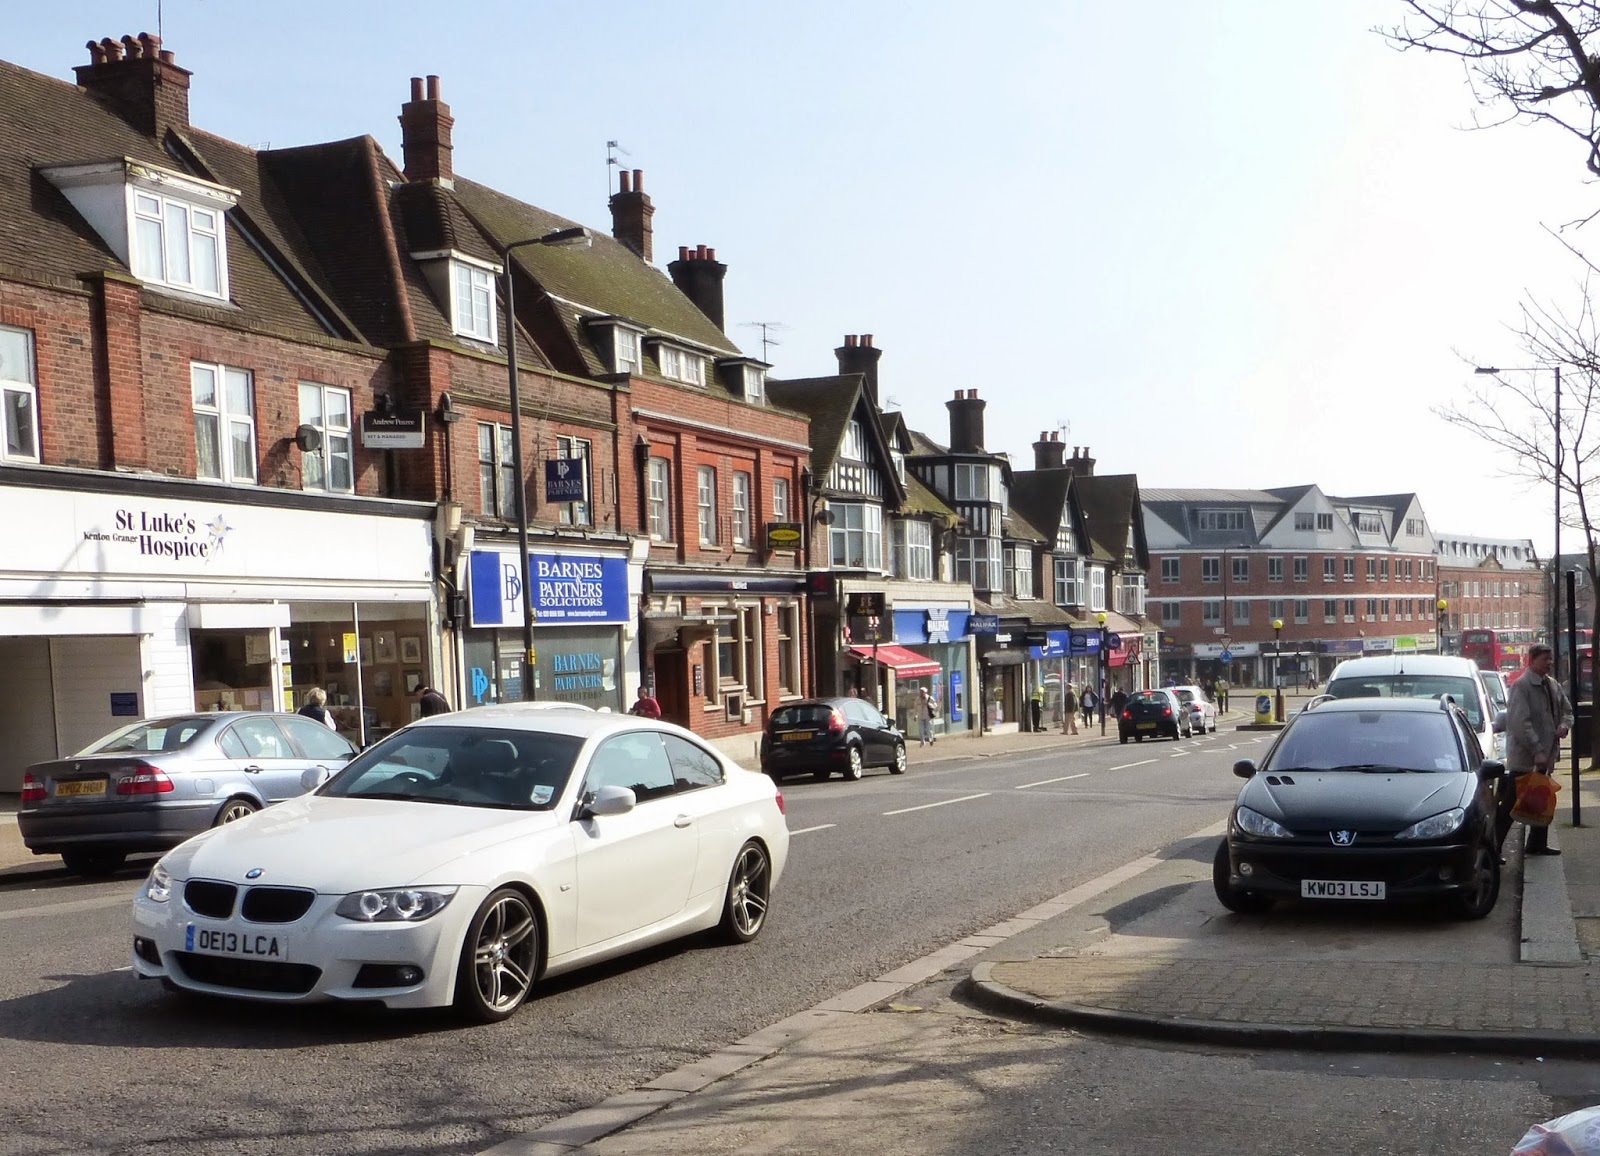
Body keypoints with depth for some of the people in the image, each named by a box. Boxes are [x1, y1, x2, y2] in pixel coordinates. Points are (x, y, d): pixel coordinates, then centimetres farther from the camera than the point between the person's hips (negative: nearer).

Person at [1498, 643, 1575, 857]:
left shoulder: (1553, 686, 11)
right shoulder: (1521, 686, -14)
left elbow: (1566, 710, 24)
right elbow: (1520, 723, -22)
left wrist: (1564, 725, -1)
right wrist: (1537, 751, -25)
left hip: (1545, 756, 9)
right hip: (1524, 758, -8)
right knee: (1510, 805, -6)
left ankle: (1537, 844, 29)